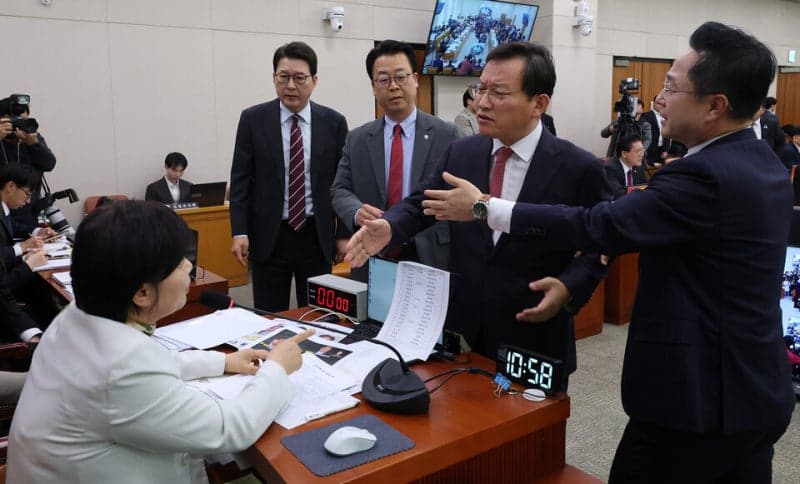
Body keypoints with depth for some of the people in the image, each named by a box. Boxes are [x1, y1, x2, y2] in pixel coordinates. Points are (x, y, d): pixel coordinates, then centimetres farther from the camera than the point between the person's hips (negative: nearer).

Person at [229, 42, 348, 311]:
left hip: (317, 237, 1)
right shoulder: (253, 119, 0)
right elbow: (240, 178, 0)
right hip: (268, 237, 0)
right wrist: (239, 232, -8)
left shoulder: (333, 122, 1)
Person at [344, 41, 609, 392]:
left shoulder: (579, 168, -10)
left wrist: (569, 286, -19)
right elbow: (421, 204, 9)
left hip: (534, 340, -3)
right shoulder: (461, 153, 2)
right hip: (462, 330, 4)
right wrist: (388, 226, -12)